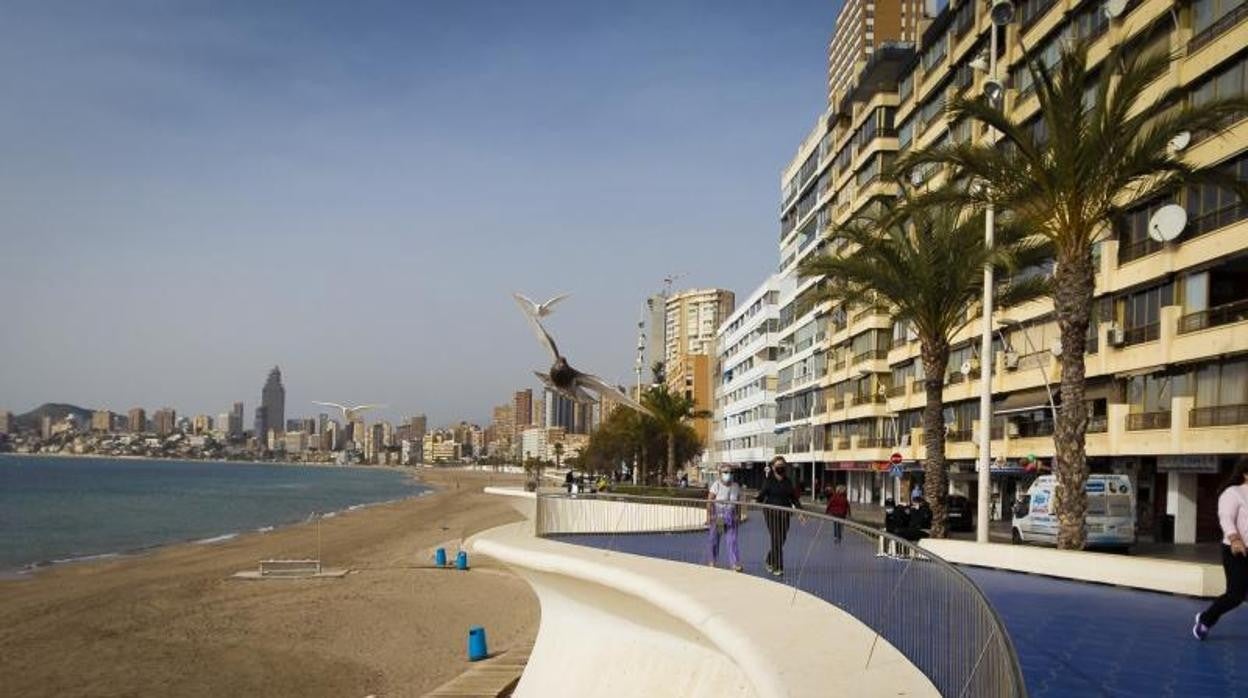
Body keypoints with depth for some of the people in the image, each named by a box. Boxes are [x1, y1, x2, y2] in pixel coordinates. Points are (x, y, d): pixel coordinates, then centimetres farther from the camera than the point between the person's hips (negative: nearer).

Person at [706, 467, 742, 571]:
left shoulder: (736, 486, 4)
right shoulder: (716, 485, -9)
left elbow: (738, 502, 11)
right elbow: (709, 501, -12)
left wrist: (738, 514, 7)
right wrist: (709, 514, -18)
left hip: (730, 517, 2)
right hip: (717, 516, -2)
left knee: (732, 540, -4)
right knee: (714, 539, 7)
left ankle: (734, 563, -6)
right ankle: (713, 560, 22)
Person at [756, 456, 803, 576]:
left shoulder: (788, 482, 11)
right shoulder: (769, 481, -2)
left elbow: (794, 498, 13)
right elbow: (762, 495, -9)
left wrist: (799, 508, 2)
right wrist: (756, 502, -28)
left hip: (784, 514, 5)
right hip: (771, 513, -5)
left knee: (781, 540, 8)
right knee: (776, 540, -8)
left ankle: (770, 561, 31)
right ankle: (777, 567, 0)